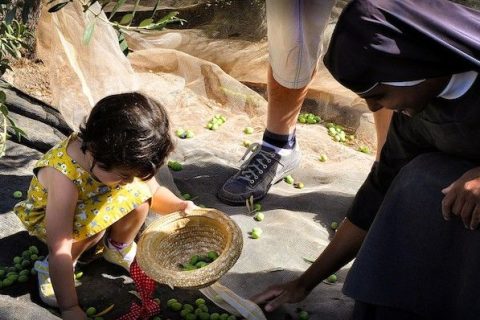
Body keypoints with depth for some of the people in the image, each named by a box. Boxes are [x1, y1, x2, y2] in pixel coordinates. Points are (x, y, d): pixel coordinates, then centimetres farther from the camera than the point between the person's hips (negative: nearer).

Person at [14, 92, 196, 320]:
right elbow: (59, 250, -39)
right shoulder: (63, 175, -41)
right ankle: (50, 269, -7)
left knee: (139, 192, -23)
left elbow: (155, 193, -5)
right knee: (90, 223, -37)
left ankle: (119, 248, 6)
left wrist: (179, 206, -23)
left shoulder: (122, 157, -25)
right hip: (48, 217, -5)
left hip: (95, 203, 5)